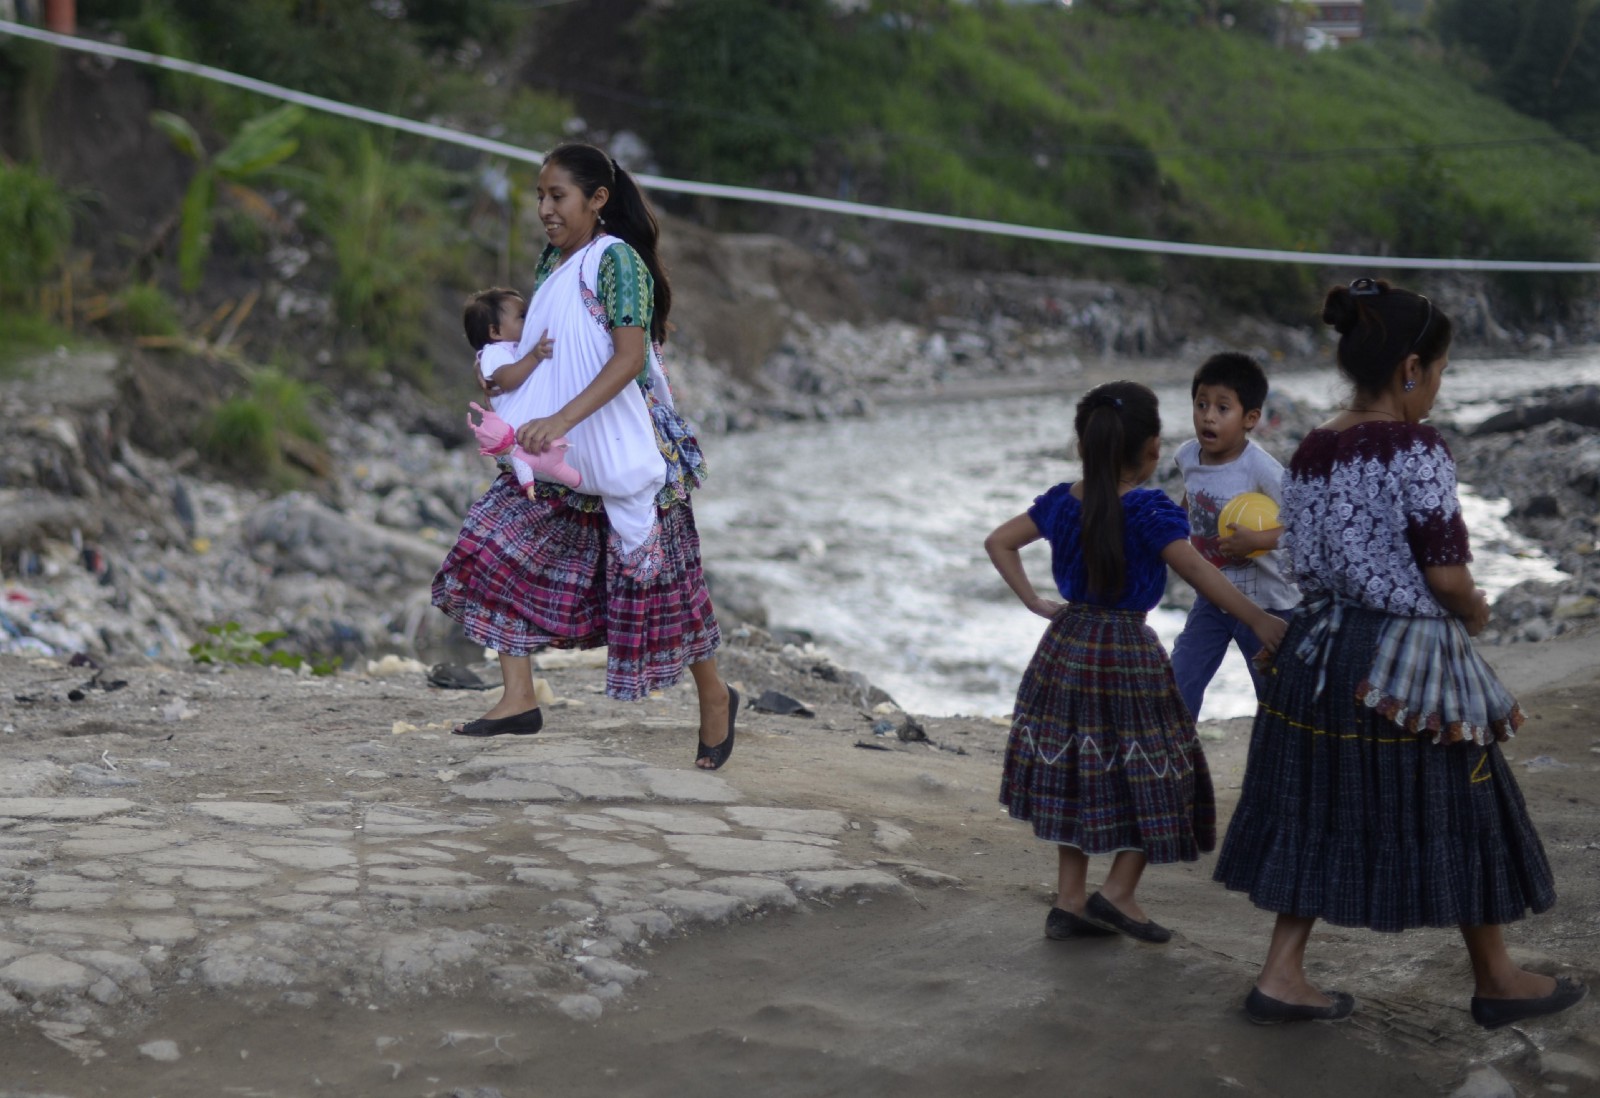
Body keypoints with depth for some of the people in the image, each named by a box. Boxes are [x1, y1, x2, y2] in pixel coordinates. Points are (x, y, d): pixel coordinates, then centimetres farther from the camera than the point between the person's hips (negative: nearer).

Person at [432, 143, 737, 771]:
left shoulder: (616, 260, -14)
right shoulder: (552, 264, 9)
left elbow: (631, 356, -24)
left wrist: (564, 419, -33)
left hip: (622, 447, -8)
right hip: (559, 456, 8)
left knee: (652, 575, 2)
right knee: (498, 547, -4)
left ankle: (714, 696, 23)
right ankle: (519, 699, 0)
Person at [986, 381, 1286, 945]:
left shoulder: (1060, 501, 3)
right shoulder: (1148, 511, -15)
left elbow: (999, 543, 10)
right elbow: (1196, 569, -21)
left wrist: (1034, 602, 10)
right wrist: (1259, 620, -17)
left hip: (1066, 648, 6)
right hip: (1128, 654, -6)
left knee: (1075, 773, 14)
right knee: (1150, 776, 8)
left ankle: (1069, 902, 17)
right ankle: (1117, 892, 4)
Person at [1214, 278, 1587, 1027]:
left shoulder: (1311, 452, 5)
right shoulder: (1418, 450, -17)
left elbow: (1304, 563, 9)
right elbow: (1446, 573, -18)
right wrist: (1476, 613, 1)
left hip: (1324, 650, 7)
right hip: (1410, 661, -7)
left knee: (1319, 810, 13)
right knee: (1458, 815, 10)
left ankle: (1281, 975, 12)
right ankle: (1496, 981, 26)